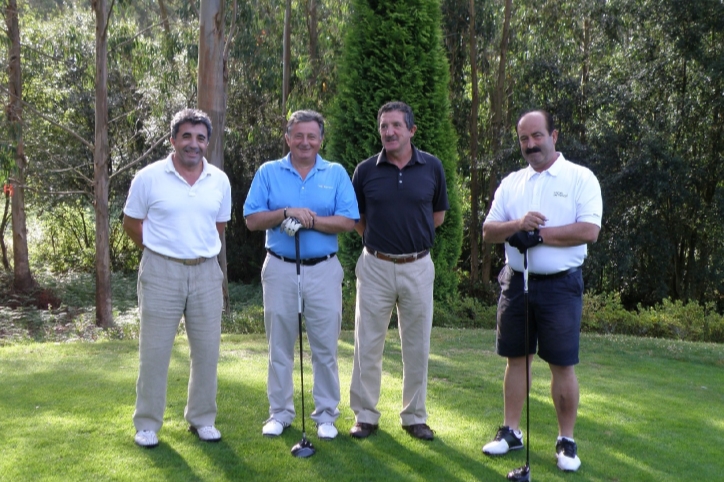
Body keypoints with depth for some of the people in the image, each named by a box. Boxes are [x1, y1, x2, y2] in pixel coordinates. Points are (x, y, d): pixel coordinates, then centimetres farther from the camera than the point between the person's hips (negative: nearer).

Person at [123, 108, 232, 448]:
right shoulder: (149, 178, -5)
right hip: (161, 271, -3)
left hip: (206, 272, 3)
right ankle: (147, 424, 16)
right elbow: (131, 223, 4)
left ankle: (202, 419, 23)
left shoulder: (219, 180, 4)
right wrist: (160, 249, 5)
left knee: (207, 350, 8)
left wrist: (201, 250, 10)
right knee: (154, 351, 3)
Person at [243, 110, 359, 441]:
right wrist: (287, 212, -15)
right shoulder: (268, 172, 6)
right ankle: (280, 412, 21)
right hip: (280, 268, 1)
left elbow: (348, 222, -4)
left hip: (324, 270, 0)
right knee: (280, 345, 8)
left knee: (325, 346, 4)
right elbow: (252, 220, -2)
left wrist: (312, 220, -16)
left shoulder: (336, 174, 5)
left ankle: (326, 414, 16)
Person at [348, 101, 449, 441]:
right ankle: (365, 415, 18)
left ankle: (415, 416, 22)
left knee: (417, 346, 8)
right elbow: (356, 218, 11)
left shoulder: (432, 167, -1)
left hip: (418, 266, 1)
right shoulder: (366, 170, -2)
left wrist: (414, 234, 8)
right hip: (375, 266, 0)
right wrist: (379, 238, 6)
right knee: (368, 344, 5)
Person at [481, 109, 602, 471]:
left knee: (563, 365, 1)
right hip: (516, 283, 4)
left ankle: (566, 441, 13)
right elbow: (488, 232, 5)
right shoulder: (510, 183, 10)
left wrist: (537, 235, -16)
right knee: (516, 359, 11)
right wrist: (517, 224, -15)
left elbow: (590, 230, -16)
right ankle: (511, 431, 21)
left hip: (560, 285, -4)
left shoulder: (580, 178, -4)